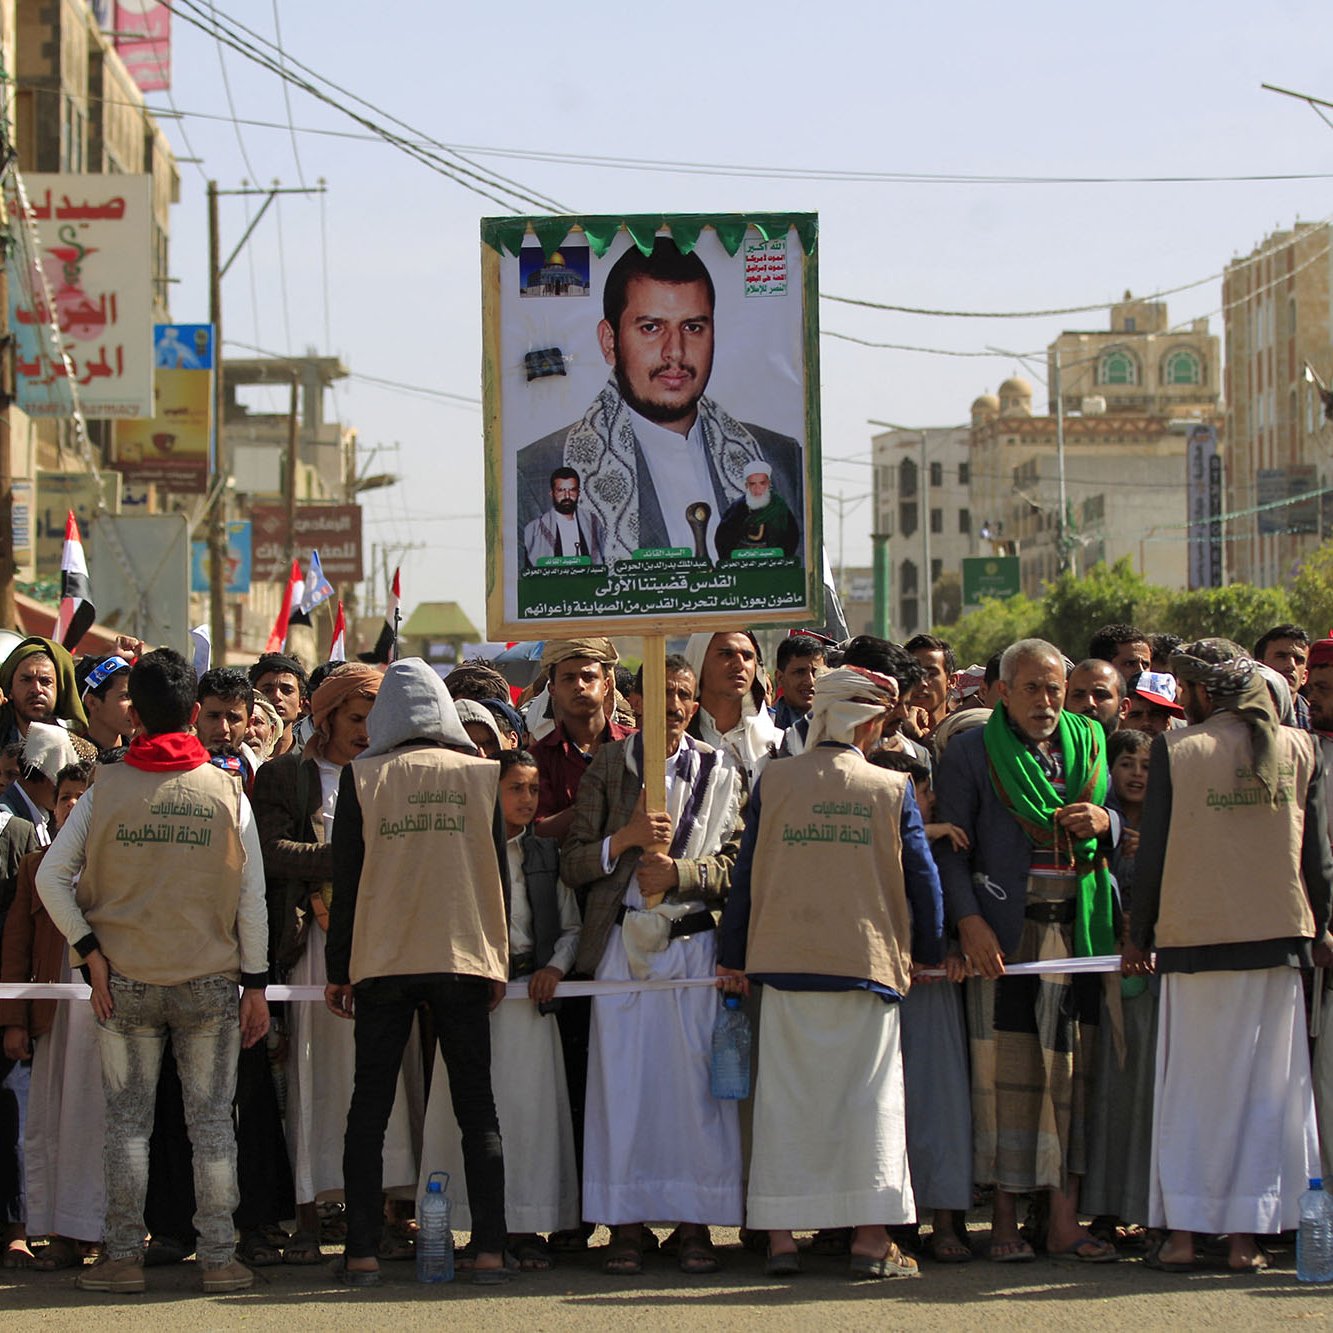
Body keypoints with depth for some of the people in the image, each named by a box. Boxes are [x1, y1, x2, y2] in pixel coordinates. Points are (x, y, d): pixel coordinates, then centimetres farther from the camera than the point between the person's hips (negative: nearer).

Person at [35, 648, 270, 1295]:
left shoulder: (106, 789, -2)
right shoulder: (227, 791, -2)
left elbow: (51, 877, -6)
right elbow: (252, 897, -2)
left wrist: (91, 951, -2)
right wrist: (255, 984, 3)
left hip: (125, 981, 0)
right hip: (211, 979, 0)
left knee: (126, 1121, 7)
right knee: (212, 1121, 5)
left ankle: (123, 1257, 6)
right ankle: (219, 1258, 4)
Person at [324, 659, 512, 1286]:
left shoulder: (362, 777, -1)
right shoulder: (480, 773, 3)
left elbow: (347, 876, 0)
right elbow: (499, 873, 5)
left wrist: (338, 969, 6)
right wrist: (498, 961, 12)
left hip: (383, 961, -1)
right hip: (465, 958, 1)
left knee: (370, 1104, 5)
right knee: (476, 1105, 6)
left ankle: (362, 1252, 1)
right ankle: (490, 1250, -1)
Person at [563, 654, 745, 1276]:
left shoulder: (720, 773, 10)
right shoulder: (608, 765, 7)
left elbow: (733, 863, 3)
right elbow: (573, 864, 4)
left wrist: (678, 872, -13)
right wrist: (626, 838, -12)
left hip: (696, 941, 0)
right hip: (623, 942, 0)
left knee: (696, 1082, -3)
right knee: (620, 1080, -2)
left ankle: (696, 1224, 3)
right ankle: (625, 1226, 2)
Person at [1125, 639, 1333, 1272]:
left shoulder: (1175, 750, -4)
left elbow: (1153, 851, -2)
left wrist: (1138, 935, 7)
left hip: (1195, 936, -2)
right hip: (1279, 935, 2)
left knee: (1191, 1086, 6)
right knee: (1266, 1086, 6)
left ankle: (1182, 1231, 4)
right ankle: (1249, 1235, 4)